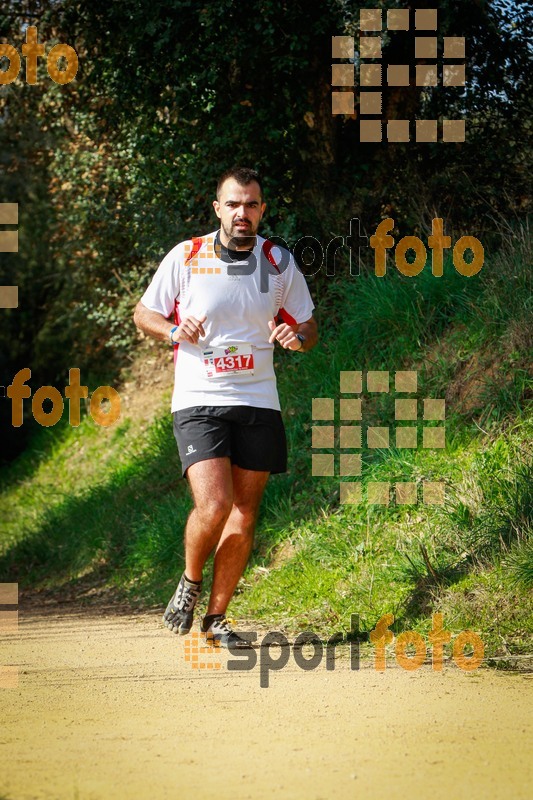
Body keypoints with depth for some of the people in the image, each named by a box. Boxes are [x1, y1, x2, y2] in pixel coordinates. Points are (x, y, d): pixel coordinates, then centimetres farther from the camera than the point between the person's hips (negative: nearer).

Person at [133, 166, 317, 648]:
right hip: (199, 403, -3)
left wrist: (297, 337, -9)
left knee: (243, 517, 2)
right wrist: (174, 332, -12)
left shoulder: (280, 263, 5)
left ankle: (216, 618, 16)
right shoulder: (186, 257, -1)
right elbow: (143, 313, 9)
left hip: (258, 404, 3)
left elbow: (308, 327, 15)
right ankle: (190, 582, 10)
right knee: (213, 505, -19)